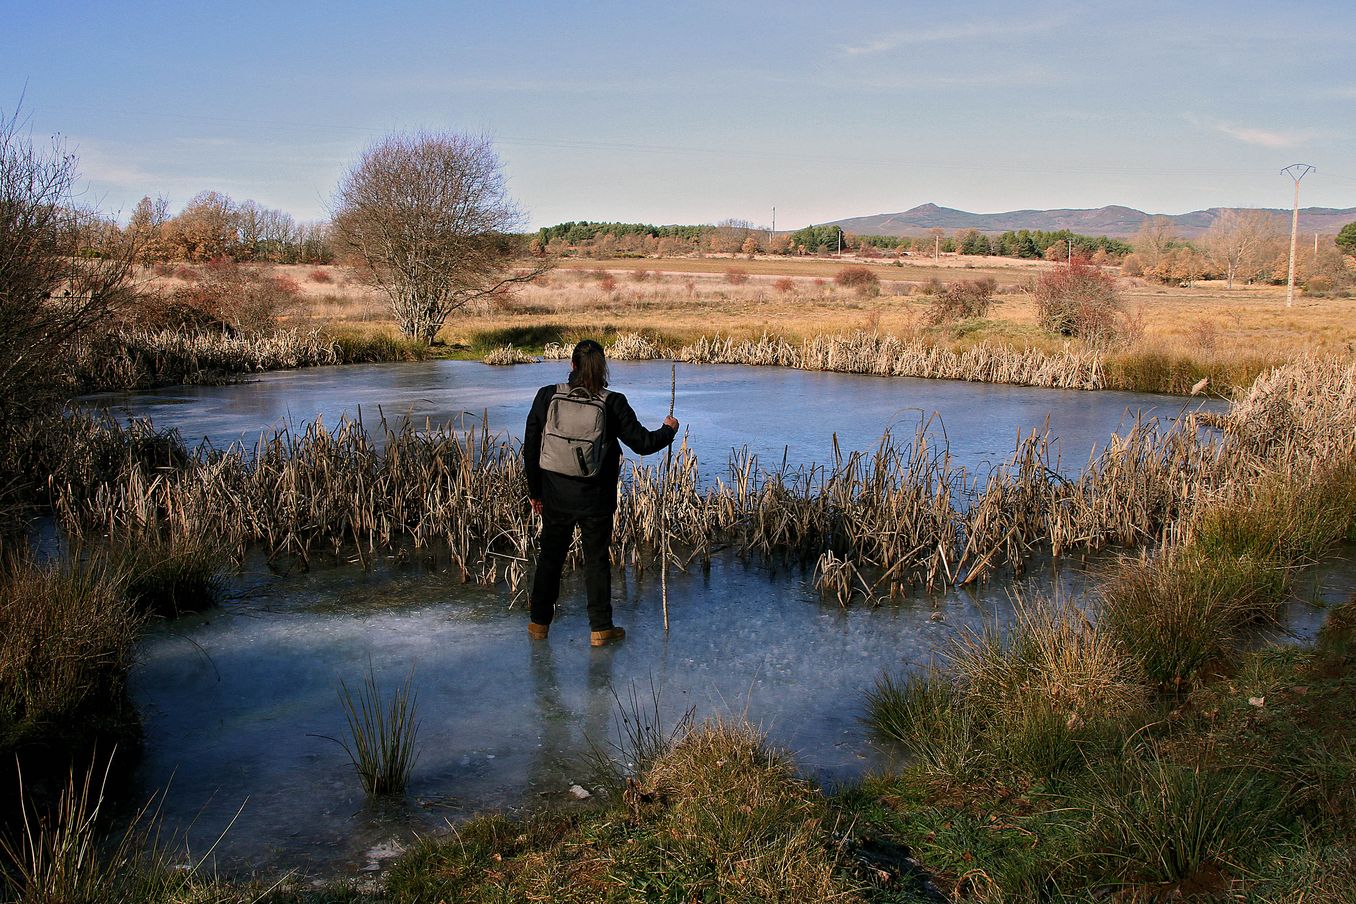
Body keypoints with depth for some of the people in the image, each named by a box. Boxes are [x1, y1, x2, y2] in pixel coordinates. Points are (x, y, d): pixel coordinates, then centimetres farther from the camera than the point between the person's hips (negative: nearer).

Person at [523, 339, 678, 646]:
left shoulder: (547, 397, -6)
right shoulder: (613, 403, -12)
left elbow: (531, 448, 0)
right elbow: (642, 442, -7)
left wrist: (534, 490, 11)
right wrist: (668, 430, 14)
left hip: (556, 496, 2)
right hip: (596, 498, -2)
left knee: (550, 555, 17)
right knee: (597, 559, 11)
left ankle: (539, 622, 25)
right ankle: (600, 628, 16)